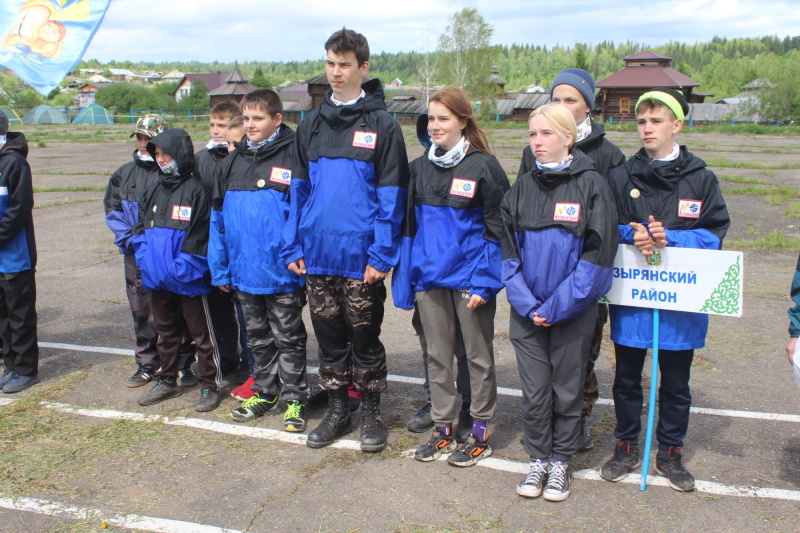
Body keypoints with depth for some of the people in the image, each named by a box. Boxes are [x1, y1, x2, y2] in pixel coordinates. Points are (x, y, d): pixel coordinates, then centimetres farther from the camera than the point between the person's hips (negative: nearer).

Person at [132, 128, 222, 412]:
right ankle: (167, 380, 32)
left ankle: (209, 385, 14)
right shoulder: (154, 191, 12)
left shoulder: (195, 190, -10)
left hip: (187, 279, -7)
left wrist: (180, 267, -18)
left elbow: (200, 234, -14)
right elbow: (142, 228, 17)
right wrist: (144, 259, 3)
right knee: (166, 330, 19)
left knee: (201, 333, 4)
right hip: (157, 278, 7)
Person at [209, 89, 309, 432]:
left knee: (288, 338, 8)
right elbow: (218, 217, 9)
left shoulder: (293, 158, -10)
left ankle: (294, 398, 21)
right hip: (244, 272, 6)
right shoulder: (234, 160, 8)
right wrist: (220, 268, 6)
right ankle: (264, 392, 35)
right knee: (258, 337, 19)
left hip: (281, 273, -6)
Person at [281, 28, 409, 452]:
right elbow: (299, 189, 11)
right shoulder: (311, 125, 11)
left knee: (365, 338, 8)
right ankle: (336, 410, 30)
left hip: (360, 257, -4)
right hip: (317, 254, 4)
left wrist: (382, 254, -13)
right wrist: (293, 247, 4)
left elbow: (391, 195, -6)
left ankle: (371, 413, 25)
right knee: (328, 336, 14)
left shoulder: (382, 125, -3)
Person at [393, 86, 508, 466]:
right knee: (437, 356, 13)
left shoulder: (484, 165, -7)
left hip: (470, 278, -5)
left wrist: (484, 281, -15)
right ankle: (442, 429, 27)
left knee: (478, 356, 8)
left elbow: (496, 229, -7)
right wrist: (406, 278, 6)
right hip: (429, 277, 5)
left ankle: (480, 433, 21)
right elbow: (409, 226, 12)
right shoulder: (419, 167, 9)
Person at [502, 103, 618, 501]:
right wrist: (527, 305, -8)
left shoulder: (592, 186, -7)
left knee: (567, 390, 10)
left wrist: (557, 307, -14)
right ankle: (538, 460, 28)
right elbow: (508, 252, 4)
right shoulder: (521, 189, 5)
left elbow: (597, 255, -11)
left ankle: (560, 462, 28)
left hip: (573, 313, -3)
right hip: (527, 313, 3)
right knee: (534, 390, 10)